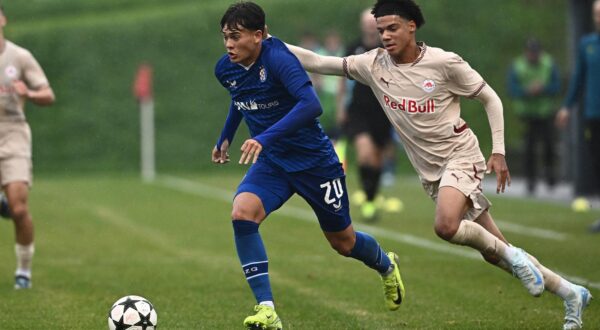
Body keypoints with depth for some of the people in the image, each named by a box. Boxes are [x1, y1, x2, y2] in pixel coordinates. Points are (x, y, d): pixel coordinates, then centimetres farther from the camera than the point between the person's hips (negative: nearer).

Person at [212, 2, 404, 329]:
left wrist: (265, 137, -45)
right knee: (242, 213, -26)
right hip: (271, 162, 5)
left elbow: (311, 104, -39)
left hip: (314, 160, -5)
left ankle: (386, 266, 49)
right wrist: (225, 137, 25)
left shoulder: (278, 59, -26)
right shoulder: (225, 69, -4)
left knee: (343, 242, 12)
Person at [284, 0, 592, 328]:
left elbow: (491, 99, -4)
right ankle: (571, 293, 20)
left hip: (460, 154, -5)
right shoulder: (374, 65, -3)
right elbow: (317, 62, -5)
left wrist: (498, 152, -9)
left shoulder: (444, 63, -13)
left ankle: (511, 255, -7)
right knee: (493, 251, 6)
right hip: (430, 171, 5)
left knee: (446, 226, -33)